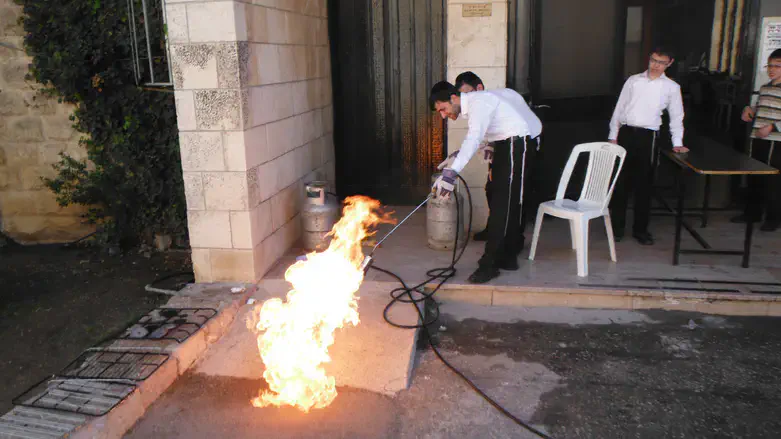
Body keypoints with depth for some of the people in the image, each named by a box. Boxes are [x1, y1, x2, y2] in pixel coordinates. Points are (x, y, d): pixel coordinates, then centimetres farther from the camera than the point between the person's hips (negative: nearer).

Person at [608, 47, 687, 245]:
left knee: (643, 184, 4)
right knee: (621, 182, 4)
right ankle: (617, 226, 14)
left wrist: (677, 143, 4)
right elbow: (619, 108, 10)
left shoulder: (671, 87, 7)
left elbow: (676, 116, 11)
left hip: (647, 137, -1)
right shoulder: (633, 80, 9)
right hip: (625, 133, 1)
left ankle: (641, 229, 15)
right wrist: (613, 135, 5)